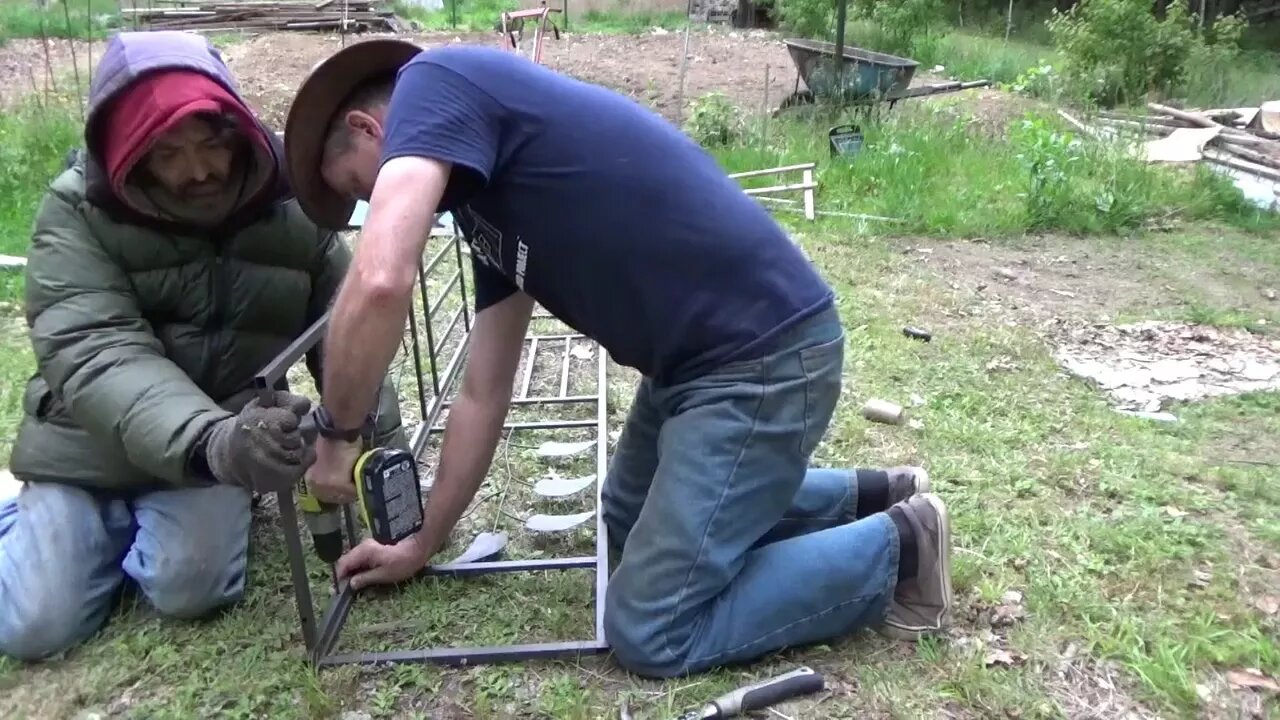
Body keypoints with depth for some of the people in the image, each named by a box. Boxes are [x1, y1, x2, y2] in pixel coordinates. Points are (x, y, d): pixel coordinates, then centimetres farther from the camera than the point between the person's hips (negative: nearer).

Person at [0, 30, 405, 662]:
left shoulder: (292, 207, -11)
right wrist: (211, 442, -50)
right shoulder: (77, 212, -17)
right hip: (91, 448, 0)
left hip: (224, 435, 1)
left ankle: (143, 518, 13)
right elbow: (94, 354, -32)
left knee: (190, 589, -21)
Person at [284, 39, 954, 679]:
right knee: (630, 519, 29)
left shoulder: (434, 85, -9)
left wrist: (336, 434, -8)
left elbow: (380, 283, -27)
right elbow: (484, 393, 19)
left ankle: (894, 546, 13)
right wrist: (423, 543, 25)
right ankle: (867, 494, 32)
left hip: (763, 356, -10)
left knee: (650, 633, 0)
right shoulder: (491, 197, 16)